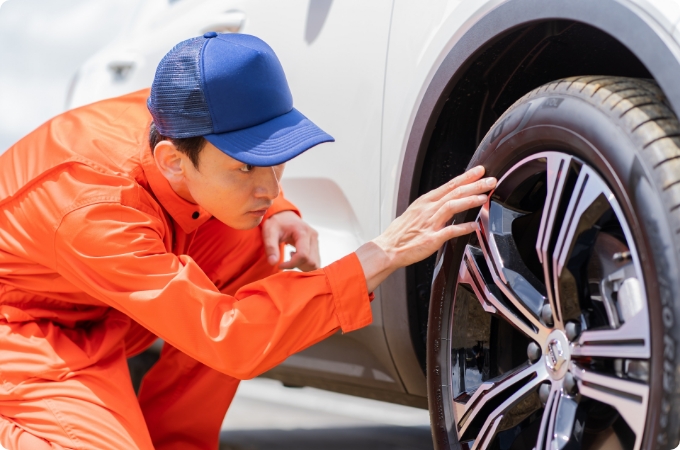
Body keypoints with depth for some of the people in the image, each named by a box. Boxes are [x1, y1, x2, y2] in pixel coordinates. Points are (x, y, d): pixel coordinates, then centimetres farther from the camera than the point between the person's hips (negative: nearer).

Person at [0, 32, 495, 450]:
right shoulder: (97, 215, -39)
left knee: (253, 243, -12)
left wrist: (280, 214, -17)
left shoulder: (174, 116, -18)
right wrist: (383, 255, -45)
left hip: (95, 313, 8)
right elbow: (228, 338, -44)